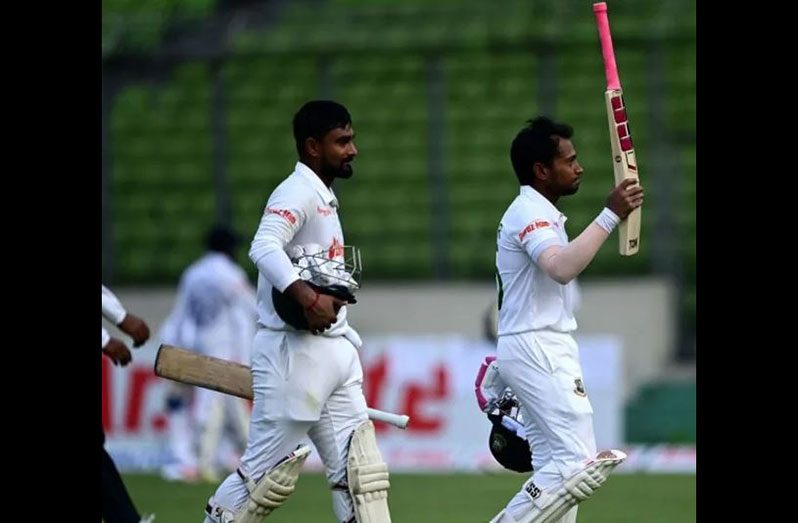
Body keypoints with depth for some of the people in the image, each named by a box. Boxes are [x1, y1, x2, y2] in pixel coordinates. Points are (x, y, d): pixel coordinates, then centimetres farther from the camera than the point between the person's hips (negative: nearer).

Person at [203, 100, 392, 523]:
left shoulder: (324, 199, 19)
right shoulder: (297, 192, -11)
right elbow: (264, 248, -30)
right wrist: (308, 298, -41)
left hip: (335, 355, 9)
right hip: (294, 351, -9)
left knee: (361, 470, 4)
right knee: (267, 469, -4)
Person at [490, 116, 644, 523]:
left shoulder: (537, 213, 20)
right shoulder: (530, 213, -14)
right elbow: (562, 269, -33)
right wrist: (611, 215, -33)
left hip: (545, 351, 11)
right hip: (537, 349, -11)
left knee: (554, 466, 8)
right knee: (578, 462, -17)